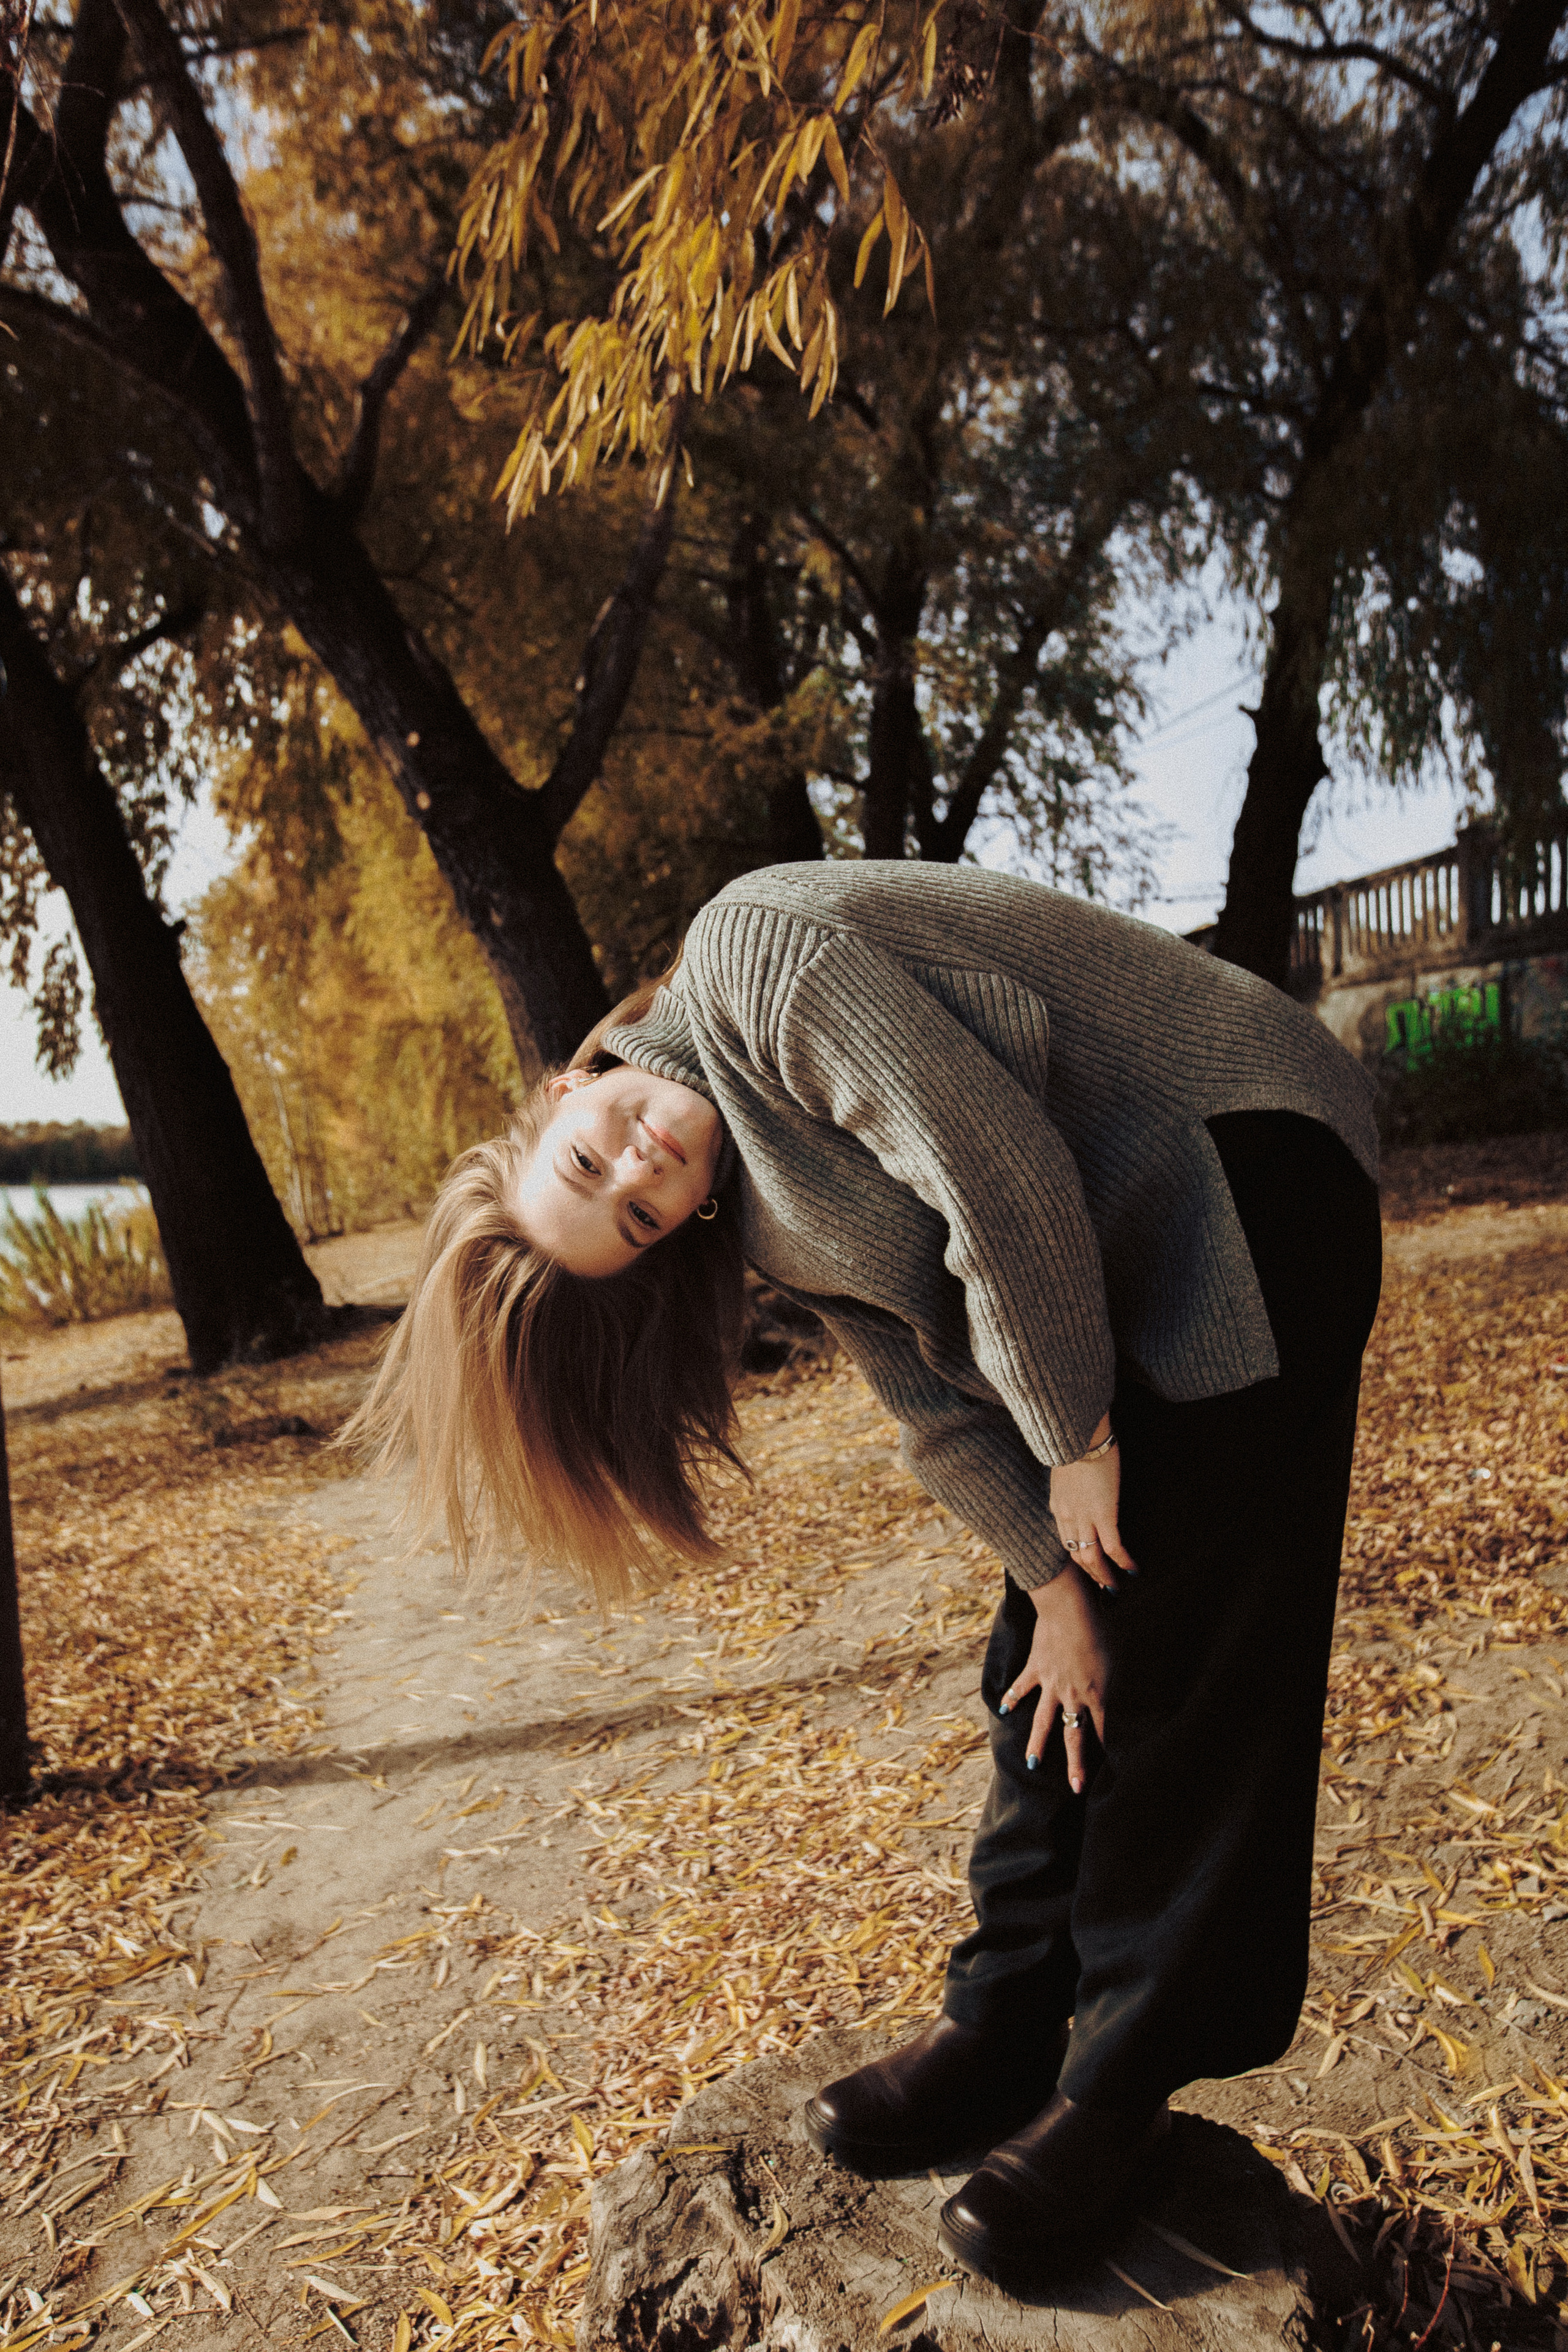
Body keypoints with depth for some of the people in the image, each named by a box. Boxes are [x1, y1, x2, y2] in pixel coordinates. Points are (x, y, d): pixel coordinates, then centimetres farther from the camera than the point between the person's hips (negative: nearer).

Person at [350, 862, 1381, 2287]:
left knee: (1175, 1669, -4)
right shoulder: (760, 1221, 3)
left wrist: (1074, 1433, -15)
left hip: (1239, 1168, -7)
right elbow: (937, 1399, 2)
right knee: (1059, 1666, 9)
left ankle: (1122, 2080, 11)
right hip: (1118, 1256, 8)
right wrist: (1053, 1573, -5)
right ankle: (1007, 2030, 22)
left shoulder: (747, 966, -21)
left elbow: (1003, 1180, -26)